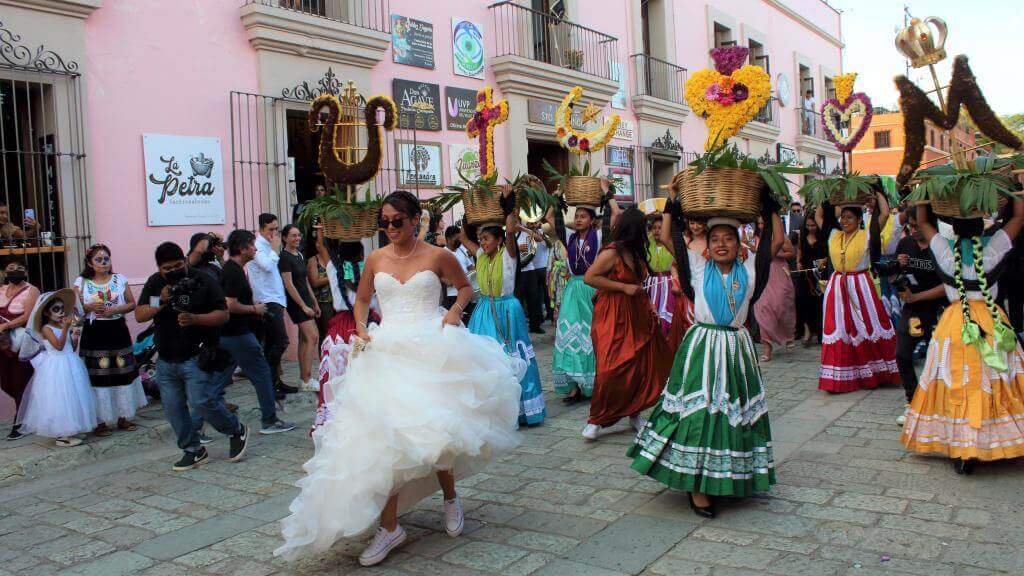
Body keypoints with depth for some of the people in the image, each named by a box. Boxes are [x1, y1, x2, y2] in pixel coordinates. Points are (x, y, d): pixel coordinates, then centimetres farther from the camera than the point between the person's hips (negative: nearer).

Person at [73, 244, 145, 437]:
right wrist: (89, 307, -18)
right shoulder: (82, 282, 3)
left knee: (122, 373, 6)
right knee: (97, 376, -1)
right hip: (94, 333, -2)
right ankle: (100, 421, 9)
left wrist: (115, 310, -11)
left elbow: (132, 304, 4)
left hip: (118, 331, 2)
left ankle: (123, 417, 18)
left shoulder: (120, 280, 6)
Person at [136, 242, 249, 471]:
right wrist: (161, 301, -15)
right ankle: (193, 450, 22)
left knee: (202, 402, -14)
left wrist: (195, 319, -23)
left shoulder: (202, 281, -5)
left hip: (196, 357, -5)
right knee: (173, 408, 7)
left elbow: (223, 314, -8)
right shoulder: (154, 284, 9)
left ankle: (237, 431, 9)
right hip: (166, 360, 6)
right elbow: (139, 315, 2)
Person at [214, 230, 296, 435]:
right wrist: (254, 308, -11)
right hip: (238, 334, -10)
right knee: (262, 373, 1)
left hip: (226, 333, 10)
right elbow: (231, 306, -25)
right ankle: (269, 420, 9)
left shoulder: (229, 268, 14)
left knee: (220, 378, 13)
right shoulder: (235, 272, -18)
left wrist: (253, 306, 15)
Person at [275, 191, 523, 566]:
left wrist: (455, 309, -3)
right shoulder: (376, 260, 9)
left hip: (432, 351, -2)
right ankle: (389, 527, 7)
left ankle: (450, 496, 26)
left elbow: (465, 286, 16)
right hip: (387, 354, 3)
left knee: (434, 430, -6)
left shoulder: (438, 256, 1)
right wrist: (361, 330, 4)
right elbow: (362, 300, 21)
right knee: (384, 437, -3)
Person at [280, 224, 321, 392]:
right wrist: (304, 306, -17)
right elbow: (289, 285, -16)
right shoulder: (284, 257, -12)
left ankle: (304, 378, 14)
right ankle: (306, 380, -8)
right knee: (312, 337, -12)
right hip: (296, 302, -9)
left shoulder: (299, 255, 14)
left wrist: (315, 302, 18)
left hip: (305, 301, 9)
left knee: (304, 339, 9)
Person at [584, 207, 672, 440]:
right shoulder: (611, 253, -15)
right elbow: (589, 277, -19)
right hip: (613, 318, -8)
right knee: (611, 369, -11)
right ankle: (596, 419, 4)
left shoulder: (635, 253, 12)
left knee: (641, 366, 6)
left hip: (637, 316, 8)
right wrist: (624, 287, -17)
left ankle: (634, 412, 23)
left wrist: (649, 307, 13)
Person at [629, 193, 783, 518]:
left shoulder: (749, 269, 6)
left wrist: (769, 206, 5)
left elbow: (777, 240, 3)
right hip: (701, 346, -2)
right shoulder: (699, 268, 2)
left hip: (736, 347, 3)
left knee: (735, 411, 9)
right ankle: (696, 486, 1)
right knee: (698, 410, -5)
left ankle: (729, 477, 25)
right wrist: (673, 206, 0)